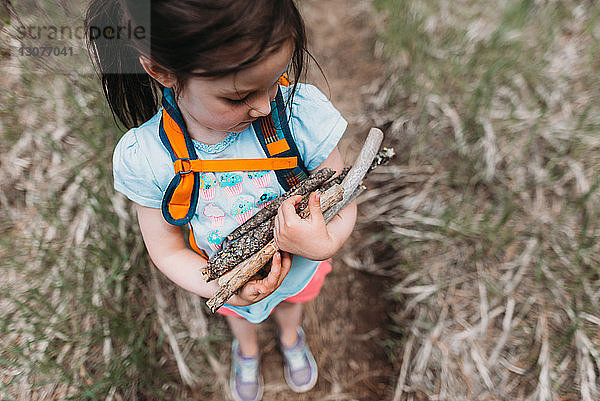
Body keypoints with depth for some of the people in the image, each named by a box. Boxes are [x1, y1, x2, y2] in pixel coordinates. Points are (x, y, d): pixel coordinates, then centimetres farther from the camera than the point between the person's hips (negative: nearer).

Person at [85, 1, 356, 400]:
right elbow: (167, 247, -17)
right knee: (240, 314, 36)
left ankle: (291, 338, 77)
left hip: (300, 267, 1)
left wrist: (324, 244, -46)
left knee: (291, 302, 36)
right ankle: (247, 350, 76)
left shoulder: (302, 112, -35)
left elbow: (342, 206, -24)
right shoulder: (142, 157, -32)